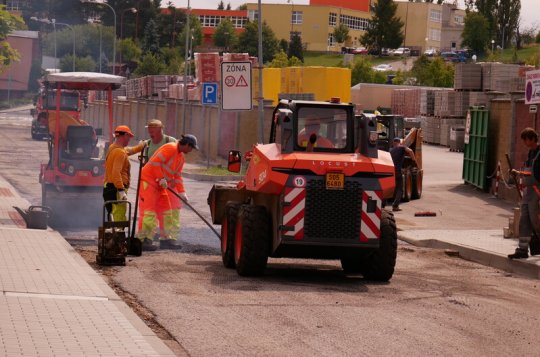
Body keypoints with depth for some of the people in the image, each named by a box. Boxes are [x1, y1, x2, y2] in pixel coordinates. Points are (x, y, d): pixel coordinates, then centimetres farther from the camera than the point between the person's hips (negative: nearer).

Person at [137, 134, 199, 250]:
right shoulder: (170, 148, -17)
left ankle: (166, 239, 14)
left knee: (167, 211, 9)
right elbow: (155, 163, -23)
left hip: (160, 185, 10)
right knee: (149, 211, -12)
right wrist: (161, 179, -22)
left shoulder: (181, 157, 14)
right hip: (148, 181, -10)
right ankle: (143, 240, -11)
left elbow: (177, 176, 18)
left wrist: (182, 192, 10)